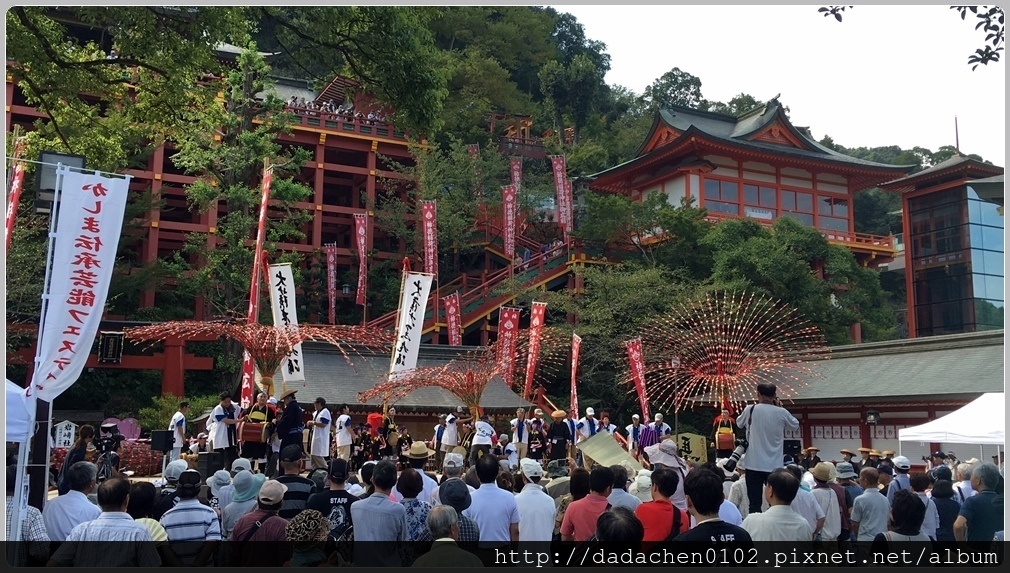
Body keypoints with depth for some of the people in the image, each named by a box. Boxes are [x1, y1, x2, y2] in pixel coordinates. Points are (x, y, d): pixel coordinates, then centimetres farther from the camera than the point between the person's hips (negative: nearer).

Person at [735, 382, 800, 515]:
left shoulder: (750, 410, -4)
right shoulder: (782, 412, -2)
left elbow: (739, 424, 15)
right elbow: (795, 425, 18)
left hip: (754, 464, -1)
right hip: (774, 465, 1)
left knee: (754, 504, 0)